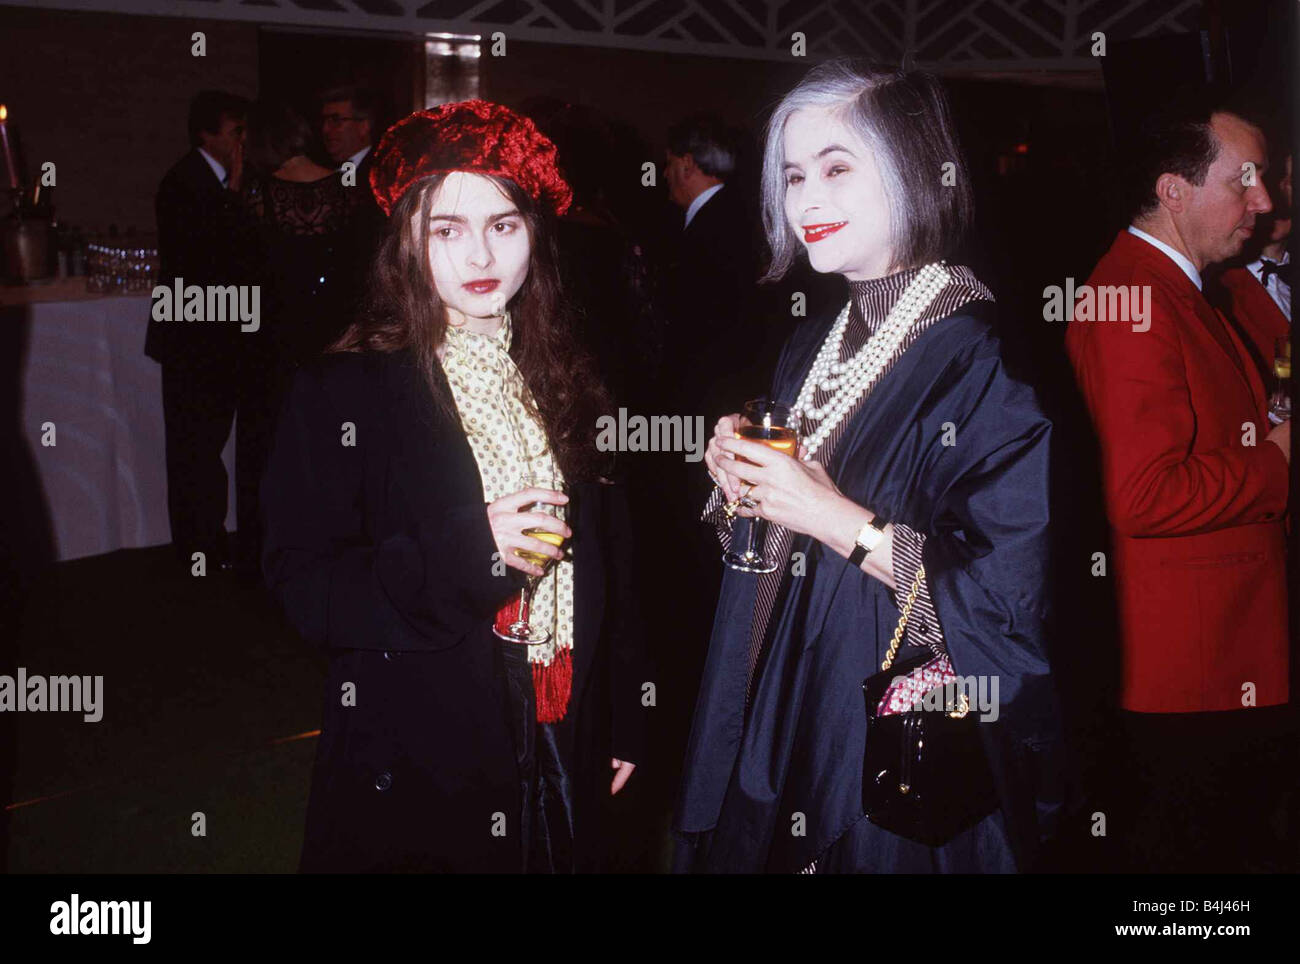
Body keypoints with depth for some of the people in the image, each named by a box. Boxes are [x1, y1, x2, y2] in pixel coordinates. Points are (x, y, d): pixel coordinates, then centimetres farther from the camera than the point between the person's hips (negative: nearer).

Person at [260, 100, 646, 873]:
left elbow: (609, 566, 10)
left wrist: (623, 723, 10)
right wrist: (468, 554, -24)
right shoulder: (342, 390, -9)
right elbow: (304, 589, -13)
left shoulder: (565, 381, 6)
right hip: (413, 771, -4)